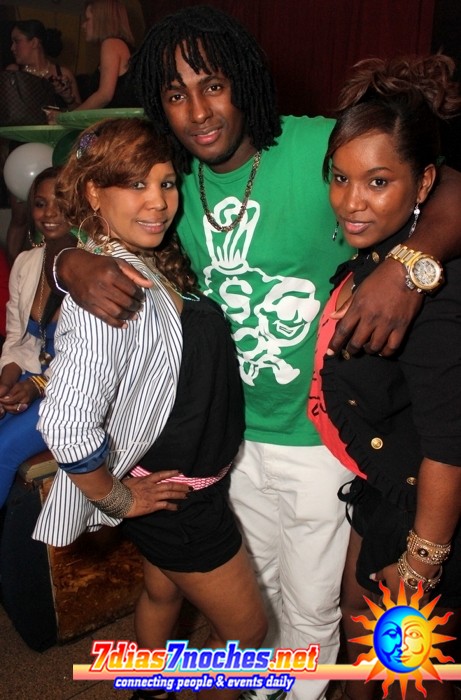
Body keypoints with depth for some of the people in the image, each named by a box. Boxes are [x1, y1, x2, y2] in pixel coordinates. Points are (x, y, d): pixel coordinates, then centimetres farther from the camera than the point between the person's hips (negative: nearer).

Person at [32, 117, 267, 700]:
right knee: (245, 628, 11)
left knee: (163, 591, 30)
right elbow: (65, 424, -38)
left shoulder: (156, 263, -3)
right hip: (174, 493, -9)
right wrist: (116, 499, -23)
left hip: (194, 477, 9)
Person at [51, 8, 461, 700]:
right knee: (256, 580, 29)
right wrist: (74, 264, -22)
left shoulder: (318, 147, -20)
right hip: (234, 430, 5)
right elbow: (86, 223, 2)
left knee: (310, 604, 19)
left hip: (319, 436, -4)